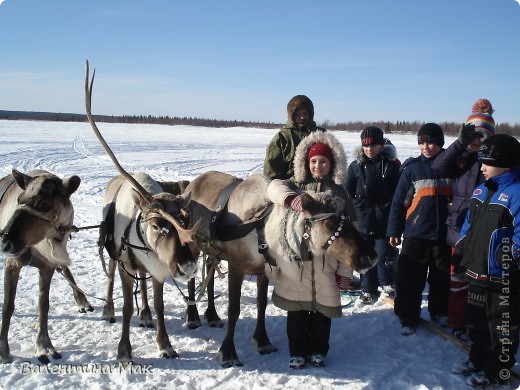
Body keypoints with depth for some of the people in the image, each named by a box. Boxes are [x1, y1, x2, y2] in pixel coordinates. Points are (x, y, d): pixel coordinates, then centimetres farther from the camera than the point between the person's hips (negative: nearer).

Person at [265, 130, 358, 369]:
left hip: (326, 263, 1)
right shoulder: (295, 186, 5)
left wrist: (345, 268, 1)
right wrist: (291, 198, -40)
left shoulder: (339, 192, 6)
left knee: (322, 309, 10)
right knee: (297, 310, 9)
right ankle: (298, 351, 26)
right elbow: (275, 187, -18)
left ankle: (318, 350, 30)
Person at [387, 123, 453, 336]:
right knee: (409, 279, -1)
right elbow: (398, 201, 0)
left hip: (443, 233, 2)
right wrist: (394, 231, -1)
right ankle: (408, 318, 13)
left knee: (442, 277, 15)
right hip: (416, 234, -2)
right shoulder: (412, 168, -3)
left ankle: (439, 312, 35)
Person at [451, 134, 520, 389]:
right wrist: (459, 253, 16)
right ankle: (478, 360, 39)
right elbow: (469, 226, 17)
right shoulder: (481, 190, 9)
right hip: (476, 272, 8)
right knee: (476, 320, 21)